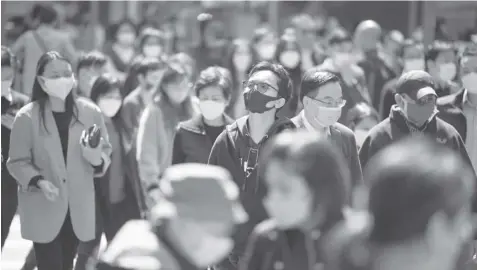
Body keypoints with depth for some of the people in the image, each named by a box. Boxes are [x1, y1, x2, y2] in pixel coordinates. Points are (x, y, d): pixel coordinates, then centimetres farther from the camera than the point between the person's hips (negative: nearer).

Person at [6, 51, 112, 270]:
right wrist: (39, 182, -23)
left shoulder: (90, 112, -2)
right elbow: (17, 162, -6)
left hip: (78, 207, 3)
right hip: (42, 209, -3)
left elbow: (105, 151, 6)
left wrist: (96, 160, -17)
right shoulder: (27, 117, -10)